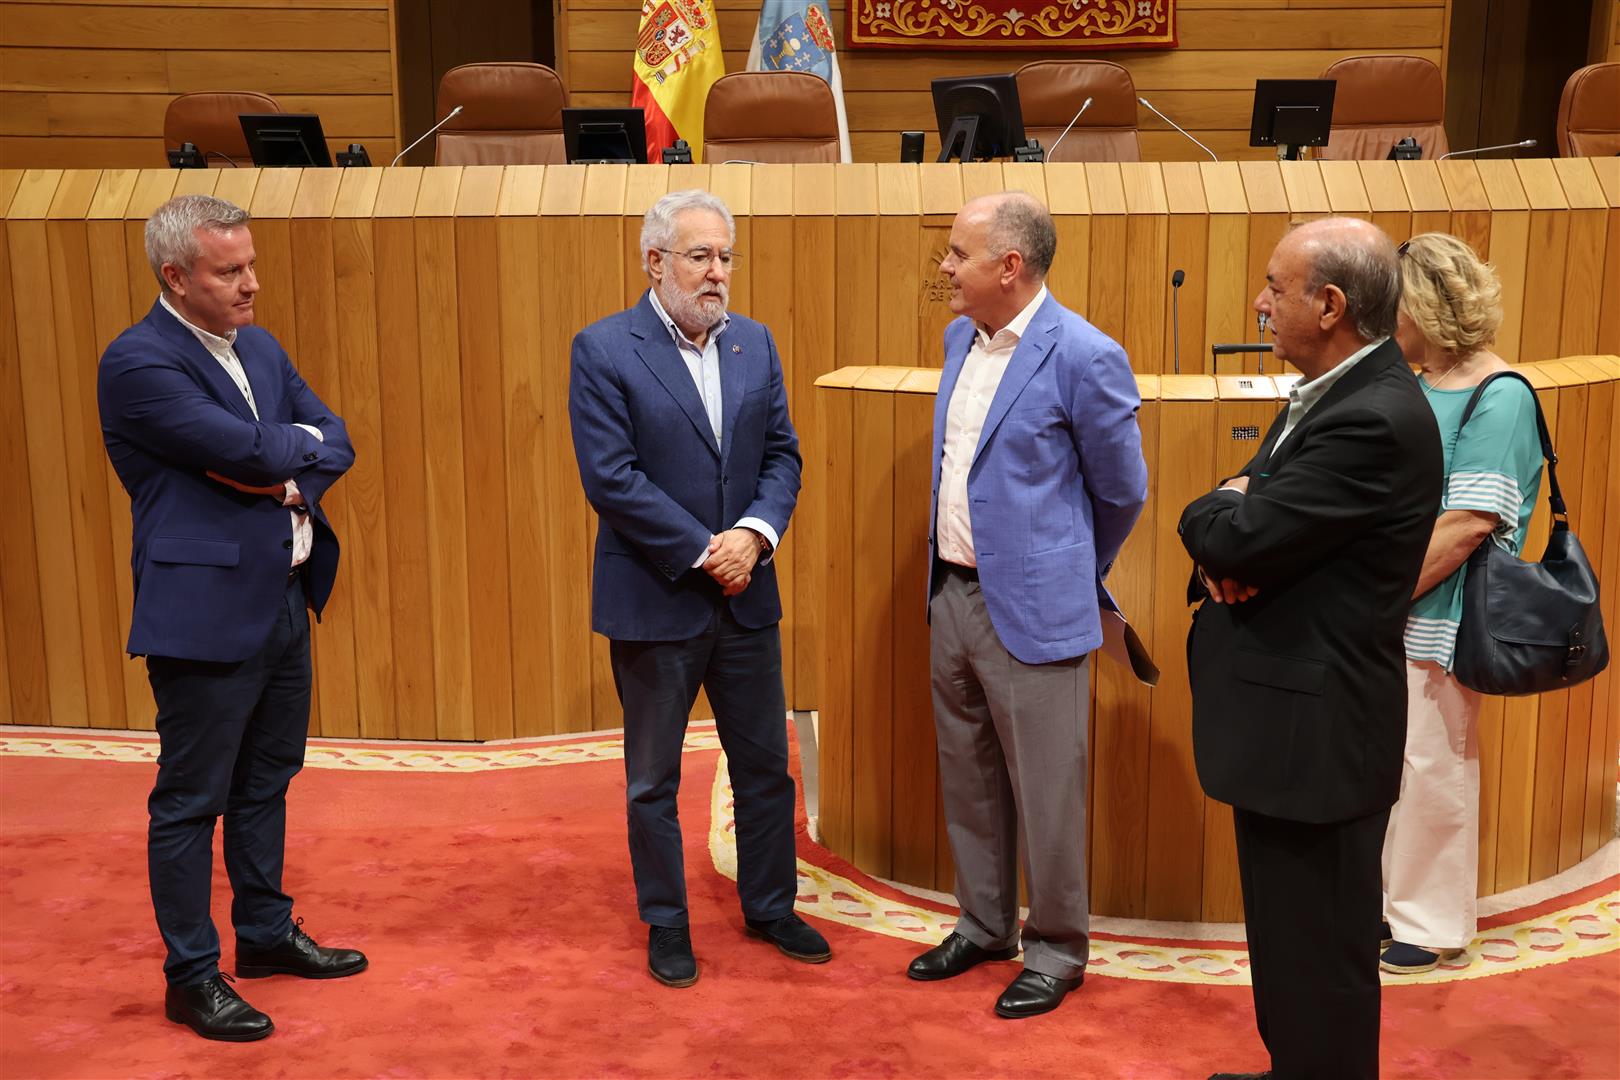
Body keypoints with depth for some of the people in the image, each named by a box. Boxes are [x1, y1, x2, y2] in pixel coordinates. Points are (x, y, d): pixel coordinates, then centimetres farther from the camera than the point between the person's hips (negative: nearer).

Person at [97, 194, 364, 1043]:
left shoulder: (259, 348, 11)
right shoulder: (138, 362, -15)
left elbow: (335, 442, 8)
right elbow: (249, 448, -23)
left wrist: (287, 478, -12)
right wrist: (300, 441, -3)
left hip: (282, 601, 8)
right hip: (204, 612, -8)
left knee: (265, 784, 20)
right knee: (190, 803, 4)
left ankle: (266, 933, 36)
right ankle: (191, 976, 18)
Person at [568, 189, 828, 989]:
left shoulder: (755, 343, 6)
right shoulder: (603, 350, -10)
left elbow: (782, 452, 5)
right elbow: (610, 477, -16)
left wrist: (754, 533, -13)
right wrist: (702, 553, -17)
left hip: (746, 596, 5)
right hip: (654, 601, -4)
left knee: (765, 766, 15)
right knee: (653, 780, 11)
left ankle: (770, 907, 34)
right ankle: (665, 925, 28)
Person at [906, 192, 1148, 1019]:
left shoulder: (1083, 357, -16)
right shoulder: (960, 337, 7)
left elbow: (1123, 491, -5)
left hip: (1030, 609, -7)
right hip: (952, 593, 7)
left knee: (1044, 791, 5)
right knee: (966, 777, 18)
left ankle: (1055, 950, 24)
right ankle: (984, 925, 35)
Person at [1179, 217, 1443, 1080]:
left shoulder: (1375, 419, -23)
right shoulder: (1333, 394, 10)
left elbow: (1235, 536, -24)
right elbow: (1232, 528, 14)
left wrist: (1216, 511, -2)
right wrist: (1228, 541, -9)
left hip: (1314, 728, -10)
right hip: (1285, 714, 10)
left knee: (1320, 952, 5)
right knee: (1287, 934, 24)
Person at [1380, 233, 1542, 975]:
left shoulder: (1499, 398, -12)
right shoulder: (1415, 387, 10)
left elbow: (1467, 525, -18)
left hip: (1437, 621, -7)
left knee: (1432, 770, 4)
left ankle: (1432, 928, 20)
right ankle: (1384, 904, 31)